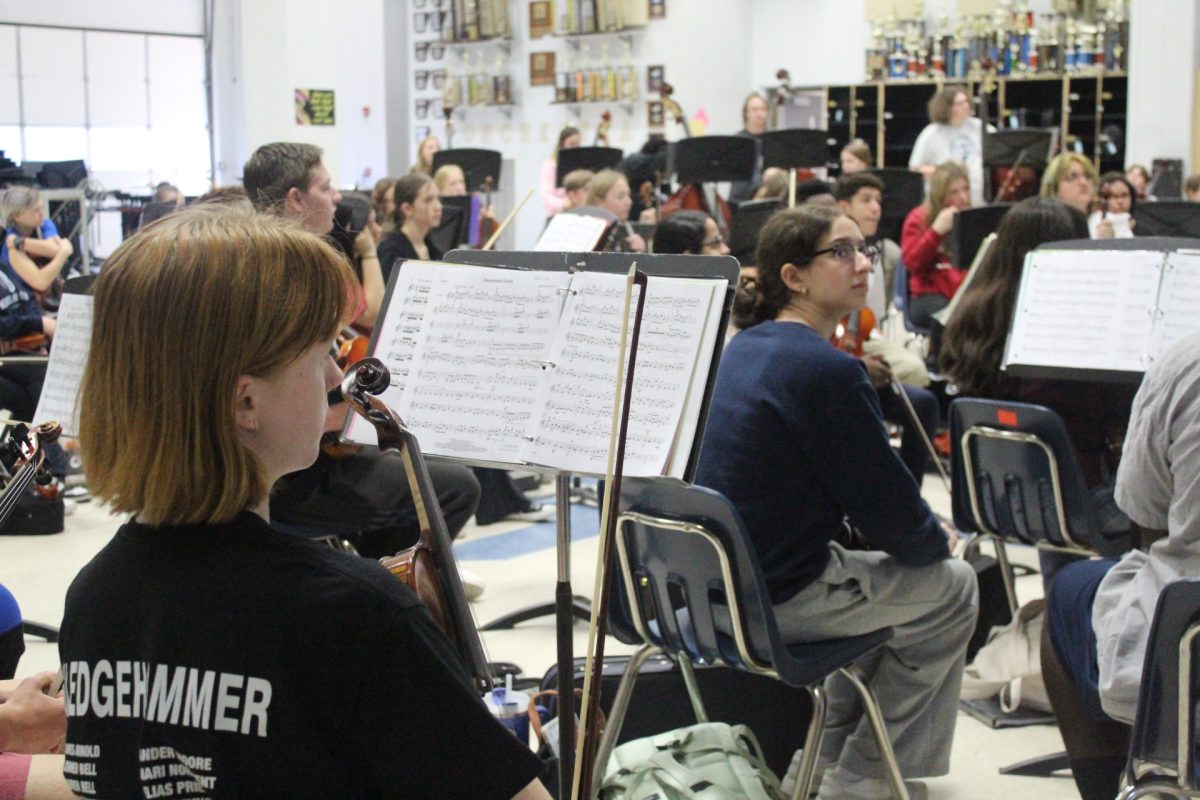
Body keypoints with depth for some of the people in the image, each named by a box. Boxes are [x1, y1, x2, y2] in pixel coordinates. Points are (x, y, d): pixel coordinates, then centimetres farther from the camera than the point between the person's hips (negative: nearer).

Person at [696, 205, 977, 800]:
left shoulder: (741, 350, 8)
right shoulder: (828, 371, -21)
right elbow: (891, 515, -14)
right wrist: (937, 541, 7)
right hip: (773, 601, -9)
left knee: (879, 572, 31)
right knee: (951, 586, 11)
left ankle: (835, 752, 38)